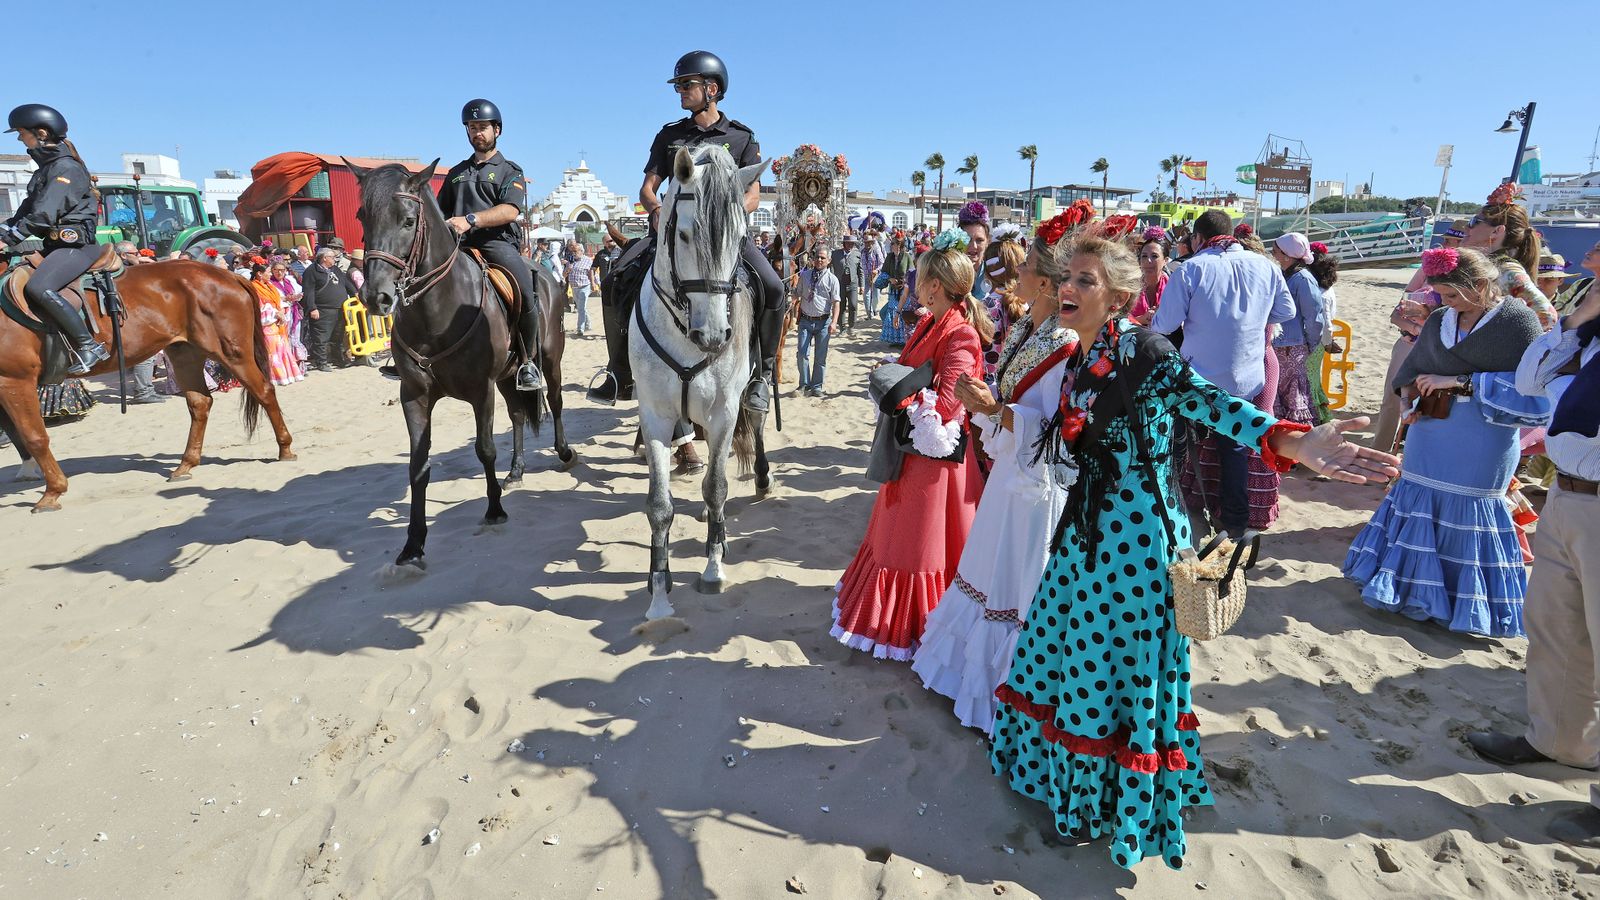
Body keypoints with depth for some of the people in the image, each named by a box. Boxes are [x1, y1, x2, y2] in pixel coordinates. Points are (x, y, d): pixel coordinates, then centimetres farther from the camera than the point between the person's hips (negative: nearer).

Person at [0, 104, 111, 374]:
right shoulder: (47, 167, 19)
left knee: (38, 288, -30)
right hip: (56, 244, 11)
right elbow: (26, 210, 22)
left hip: (76, 245, -11)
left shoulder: (66, 167, -11)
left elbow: (43, 214, -19)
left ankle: (88, 346, -25)